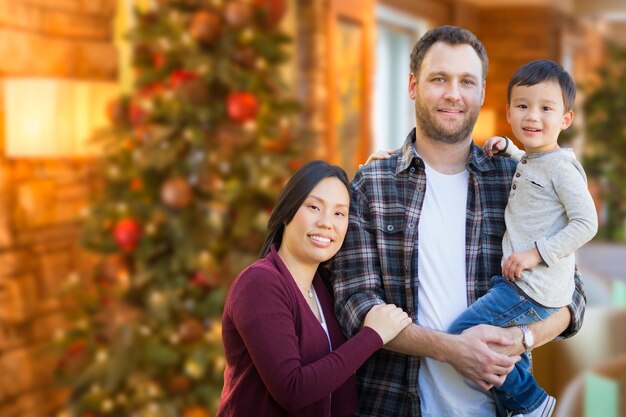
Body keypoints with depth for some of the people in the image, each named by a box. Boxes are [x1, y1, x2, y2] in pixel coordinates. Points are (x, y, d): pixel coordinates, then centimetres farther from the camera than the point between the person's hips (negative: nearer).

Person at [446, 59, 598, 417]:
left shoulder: (562, 166, -14)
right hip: (517, 281, 10)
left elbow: (586, 223, -19)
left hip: (536, 292, -10)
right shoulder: (527, 161, 14)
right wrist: (505, 145, 22)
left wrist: (537, 252, -22)